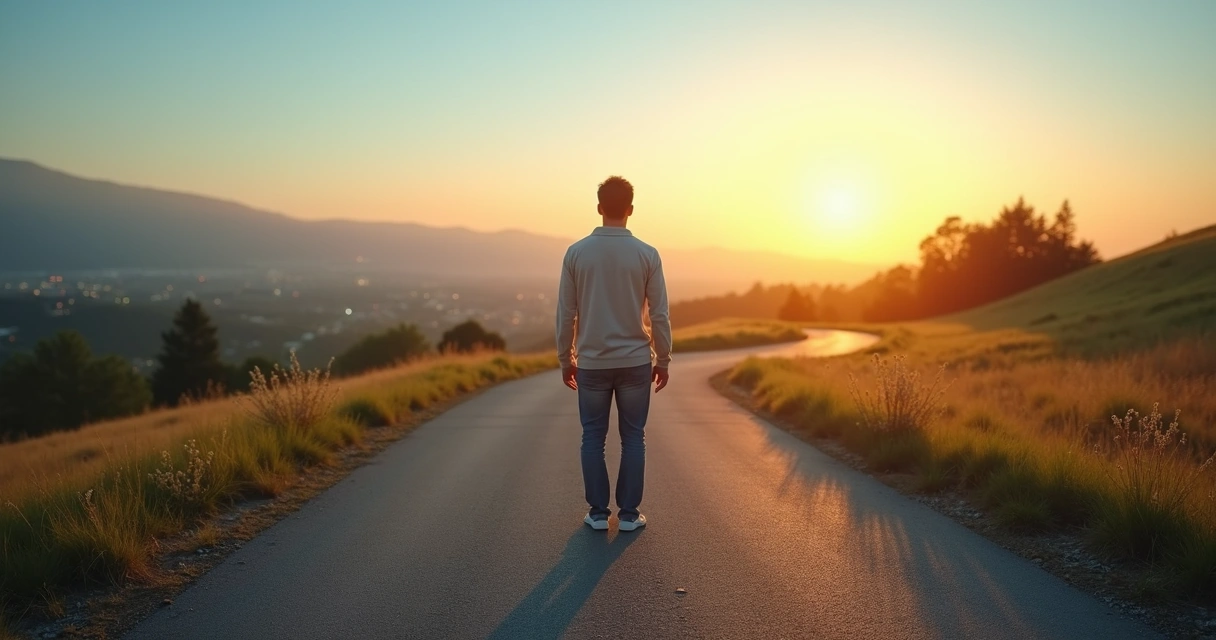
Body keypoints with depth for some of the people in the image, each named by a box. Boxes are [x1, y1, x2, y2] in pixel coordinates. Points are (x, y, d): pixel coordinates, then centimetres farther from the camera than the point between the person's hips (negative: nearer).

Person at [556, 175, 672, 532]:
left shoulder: (577, 253, -3)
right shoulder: (647, 254, -5)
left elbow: (566, 314, -1)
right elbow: (659, 315, -3)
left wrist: (565, 360, 10)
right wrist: (663, 361, 8)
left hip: (592, 363, 0)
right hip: (635, 362, 0)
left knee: (593, 438, 10)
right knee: (633, 438, 8)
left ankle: (598, 512, 13)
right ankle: (629, 513, 11)